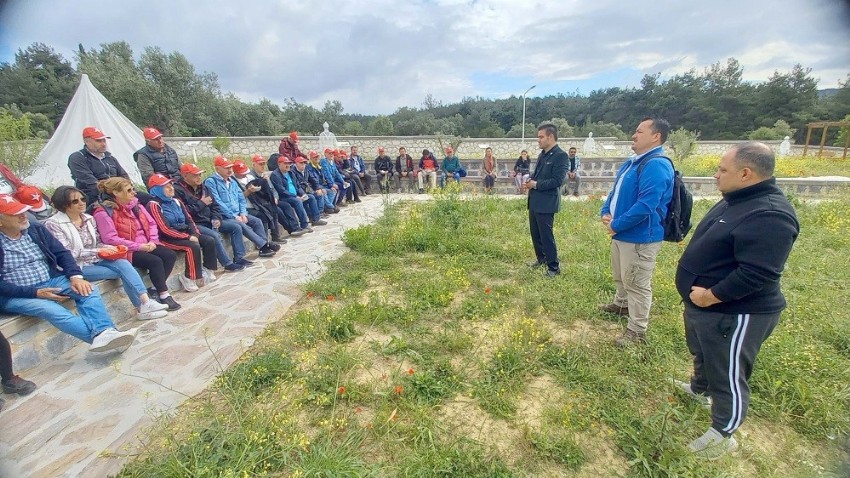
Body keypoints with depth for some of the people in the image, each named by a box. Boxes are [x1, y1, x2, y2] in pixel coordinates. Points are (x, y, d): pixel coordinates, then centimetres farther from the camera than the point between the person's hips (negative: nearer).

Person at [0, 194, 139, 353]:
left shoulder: (36, 229, 6)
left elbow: (61, 253, 4)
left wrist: (76, 276, -14)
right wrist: (36, 293, -21)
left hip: (50, 281, 4)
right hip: (15, 295, -4)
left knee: (87, 290, -24)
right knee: (50, 309, -33)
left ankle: (103, 334, -45)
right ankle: (103, 334, -46)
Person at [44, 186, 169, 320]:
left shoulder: (89, 219, 9)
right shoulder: (53, 224, -8)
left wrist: (108, 248, -9)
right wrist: (98, 251, -22)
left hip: (95, 260, 5)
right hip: (76, 266, -4)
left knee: (123, 263, -27)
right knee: (122, 271, -23)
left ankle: (145, 302, -36)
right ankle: (143, 306, -18)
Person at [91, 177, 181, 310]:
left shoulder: (135, 204, 9)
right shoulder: (104, 212, -11)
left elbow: (151, 223, 11)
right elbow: (110, 239, -18)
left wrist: (152, 241, -6)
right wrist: (138, 246, -21)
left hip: (146, 245, 7)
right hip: (126, 250, -7)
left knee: (170, 255, -17)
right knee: (155, 261, -28)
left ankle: (156, 289, -9)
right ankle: (164, 295, -14)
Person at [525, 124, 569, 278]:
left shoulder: (560, 155, -14)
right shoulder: (543, 154, 13)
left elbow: (557, 180, -20)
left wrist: (536, 184, -18)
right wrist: (530, 179, 0)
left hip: (546, 203, -9)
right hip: (534, 201, 9)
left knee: (546, 236, -1)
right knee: (535, 233, 18)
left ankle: (554, 267, 12)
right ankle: (541, 258, 35)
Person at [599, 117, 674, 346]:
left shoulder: (656, 166, -21)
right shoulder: (632, 162, 13)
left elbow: (645, 206, -28)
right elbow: (616, 191, 18)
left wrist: (616, 225, -19)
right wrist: (606, 213, 0)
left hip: (640, 237, -10)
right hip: (622, 233, 10)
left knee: (637, 283, 0)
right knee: (621, 275, 26)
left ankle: (637, 331, 13)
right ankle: (621, 304, 49)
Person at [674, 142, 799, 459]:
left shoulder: (769, 215, -26)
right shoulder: (736, 200, 6)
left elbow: (757, 274, -31)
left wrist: (712, 295, -24)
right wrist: (700, 291, 12)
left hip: (734, 314, -10)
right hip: (702, 304, 10)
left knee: (727, 376, 8)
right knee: (701, 354, 30)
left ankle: (723, 435, 26)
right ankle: (699, 389, 55)